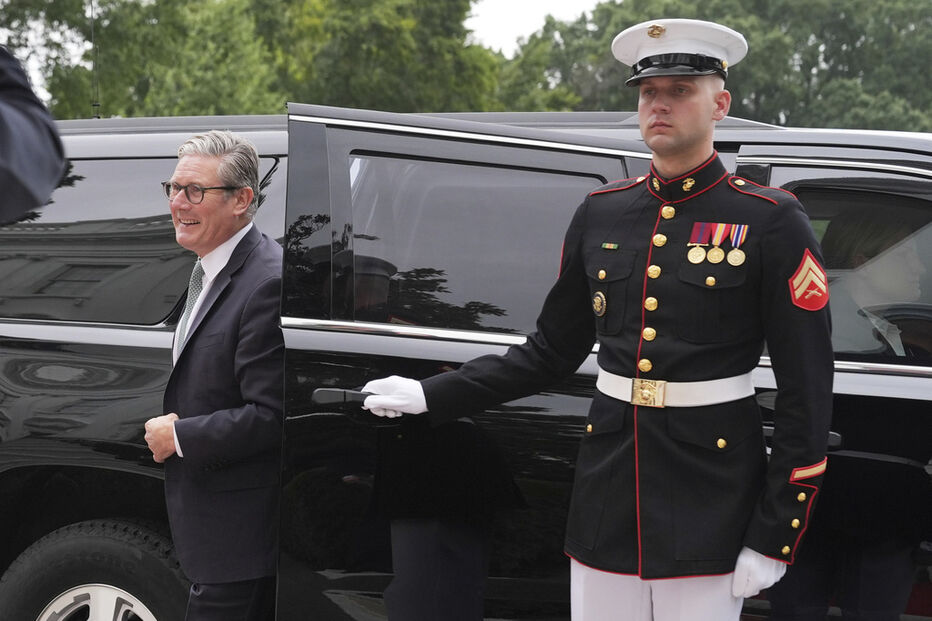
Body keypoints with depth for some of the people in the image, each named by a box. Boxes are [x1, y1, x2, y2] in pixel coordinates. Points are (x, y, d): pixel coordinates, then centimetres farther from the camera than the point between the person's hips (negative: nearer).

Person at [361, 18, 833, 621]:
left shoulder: (771, 221, -5)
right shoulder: (601, 214, 9)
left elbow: (806, 391, -6)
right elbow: (551, 352, 17)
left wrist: (774, 538, -10)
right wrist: (432, 396, 12)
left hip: (710, 510, -4)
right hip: (607, 501, 4)